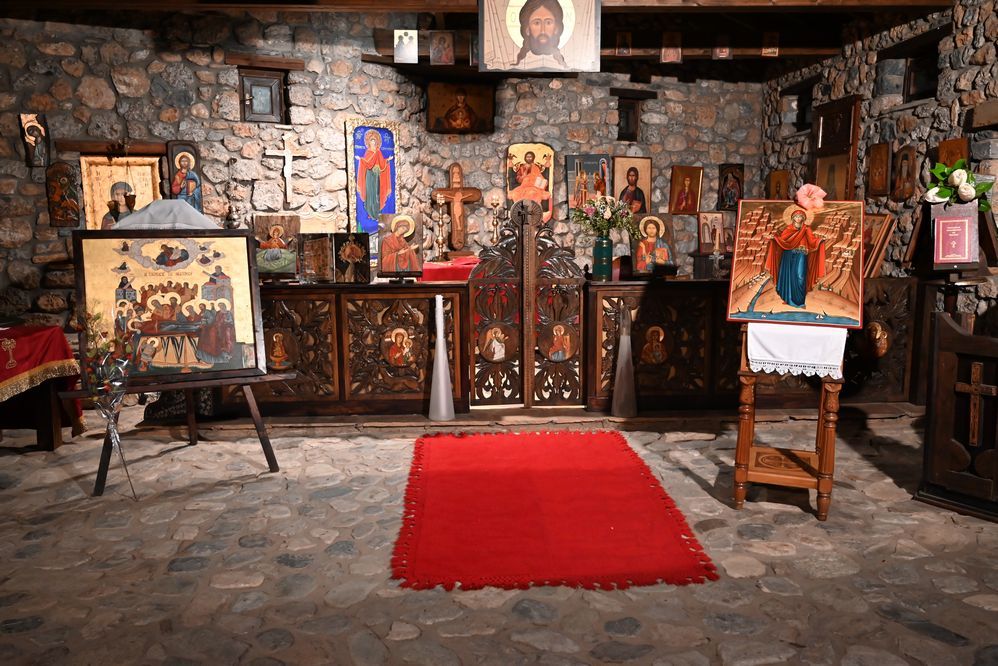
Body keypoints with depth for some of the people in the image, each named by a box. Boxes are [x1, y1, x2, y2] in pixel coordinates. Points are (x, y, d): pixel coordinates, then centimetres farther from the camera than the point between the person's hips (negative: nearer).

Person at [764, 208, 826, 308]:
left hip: (800, 257, -2)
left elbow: (812, 241, -5)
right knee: (787, 275, 3)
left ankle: (799, 300, -6)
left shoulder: (806, 230, 5)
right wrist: (774, 239, -18)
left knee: (799, 277, -10)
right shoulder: (788, 229, 9)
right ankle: (788, 299, 12)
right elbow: (781, 239, 0)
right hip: (788, 256, 2)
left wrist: (819, 241, -23)